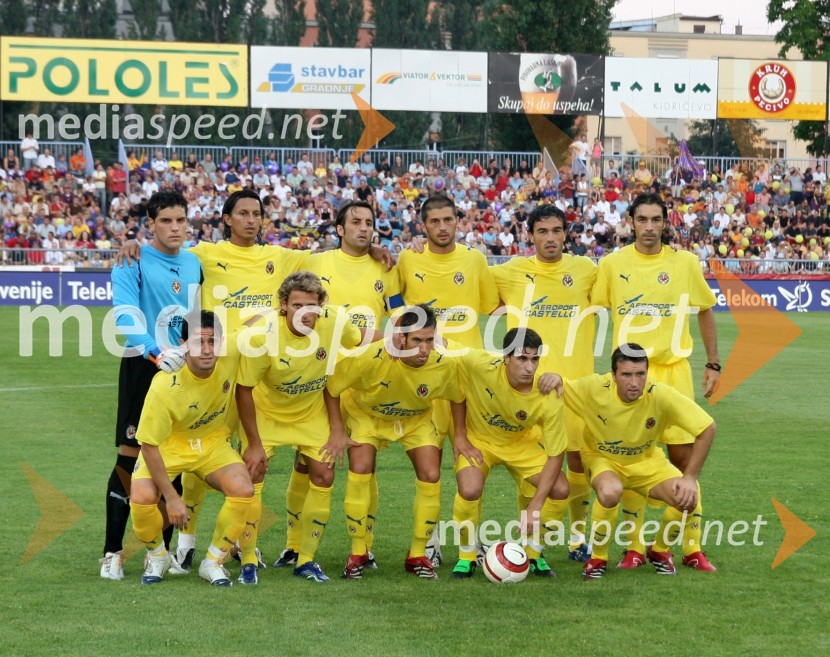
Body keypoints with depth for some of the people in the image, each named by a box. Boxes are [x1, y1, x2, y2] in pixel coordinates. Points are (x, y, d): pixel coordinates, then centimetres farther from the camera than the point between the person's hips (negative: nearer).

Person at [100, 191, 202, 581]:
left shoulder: (194, 264, 10)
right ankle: (113, 552, 4)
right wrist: (156, 352, -37)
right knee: (130, 459, -4)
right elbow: (125, 316, -23)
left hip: (184, 370, 5)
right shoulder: (132, 262, -9)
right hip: (142, 369, -5)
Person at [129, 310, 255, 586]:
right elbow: (149, 445, -23)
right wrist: (172, 498, -23)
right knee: (142, 497, -28)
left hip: (214, 442, 3)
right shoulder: (165, 386, -32)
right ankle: (157, 556, 6)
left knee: (243, 490, -23)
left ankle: (214, 562, 0)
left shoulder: (231, 355, -25)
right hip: (168, 445, -3)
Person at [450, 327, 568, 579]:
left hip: (521, 444, 2)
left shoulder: (549, 400, -30)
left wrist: (536, 506, -30)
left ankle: (533, 554, 11)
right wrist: (460, 435, -11)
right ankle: (466, 557, -1)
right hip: (478, 439, -1)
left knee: (560, 490, -15)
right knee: (470, 490, -29)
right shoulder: (478, 364, -33)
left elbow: (555, 455, -24)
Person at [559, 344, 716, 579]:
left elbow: (707, 429, -21)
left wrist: (690, 478, -25)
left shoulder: (661, 395, -27)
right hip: (602, 459, -2)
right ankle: (597, 559, -9)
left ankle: (660, 551, 10)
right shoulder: (594, 388, -27)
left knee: (687, 496, -23)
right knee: (610, 491, -36)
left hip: (646, 461, 2)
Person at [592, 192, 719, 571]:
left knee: (682, 455, -2)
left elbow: (705, 311, 13)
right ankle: (635, 546, 8)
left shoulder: (685, 263, 2)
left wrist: (713, 364, 10)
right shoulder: (612, 265, 1)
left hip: (674, 369, 0)